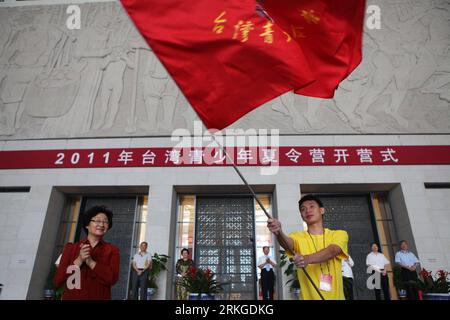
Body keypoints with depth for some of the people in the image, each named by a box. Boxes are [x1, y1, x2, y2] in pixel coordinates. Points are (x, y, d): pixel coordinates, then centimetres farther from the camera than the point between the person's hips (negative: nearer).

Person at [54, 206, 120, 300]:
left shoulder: (112, 250, -1)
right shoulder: (71, 248, 3)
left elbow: (112, 278, -13)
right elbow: (57, 280, -3)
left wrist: (91, 262, -18)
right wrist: (79, 261, -15)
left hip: (99, 297, -1)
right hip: (71, 297, 1)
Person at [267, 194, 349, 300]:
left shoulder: (339, 235, -1)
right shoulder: (298, 237, -1)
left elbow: (331, 251, -21)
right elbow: (288, 244, -23)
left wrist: (307, 259, -38)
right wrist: (279, 232, -44)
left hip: (336, 296, 1)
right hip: (309, 297, 0)